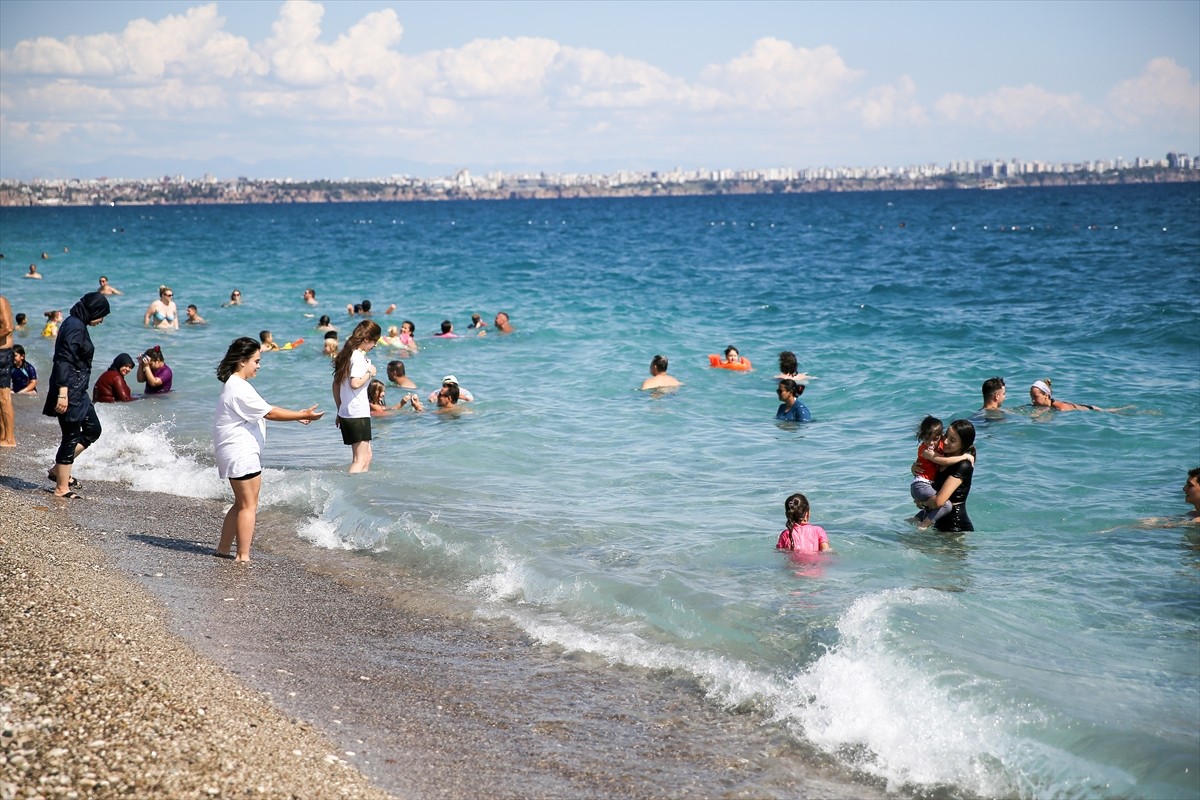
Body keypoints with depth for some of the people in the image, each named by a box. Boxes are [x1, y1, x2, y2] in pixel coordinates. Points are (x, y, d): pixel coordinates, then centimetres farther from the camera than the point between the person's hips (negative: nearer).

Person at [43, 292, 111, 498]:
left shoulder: (76, 324, 14)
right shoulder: (76, 327, -17)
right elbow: (64, 361, -24)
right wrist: (63, 394, -28)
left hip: (77, 391, 11)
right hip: (70, 390, -11)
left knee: (93, 429, 16)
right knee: (71, 437, -3)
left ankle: (58, 470, 22)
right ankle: (62, 488, 6)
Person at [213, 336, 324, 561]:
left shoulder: (234, 385, 15)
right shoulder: (240, 389, -19)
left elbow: (264, 410, 19)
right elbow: (269, 412, -19)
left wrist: (297, 416, 13)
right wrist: (303, 414, -13)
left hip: (239, 453, 11)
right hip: (241, 454, -11)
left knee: (242, 504, 18)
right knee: (248, 505, -5)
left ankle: (223, 549, 22)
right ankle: (243, 556, -2)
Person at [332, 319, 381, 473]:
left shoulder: (346, 354, 14)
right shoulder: (359, 357, -14)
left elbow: (336, 384, 18)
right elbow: (355, 383, -27)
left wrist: (340, 410, 23)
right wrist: (370, 373, -10)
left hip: (345, 413, 10)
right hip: (358, 414, -10)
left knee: (367, 455, 17)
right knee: (361, 460, -9)